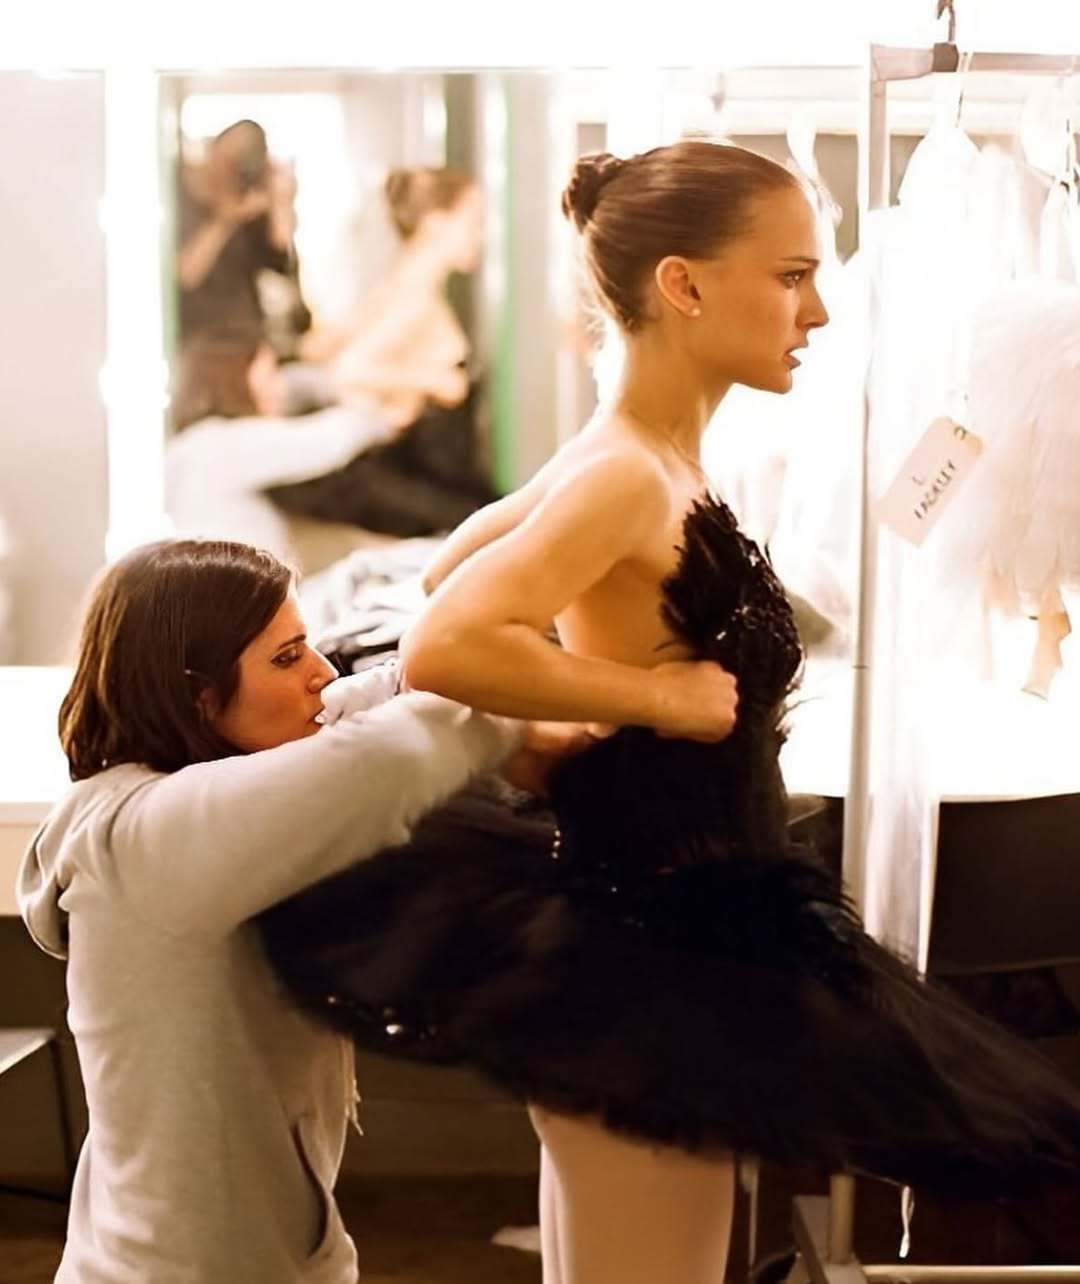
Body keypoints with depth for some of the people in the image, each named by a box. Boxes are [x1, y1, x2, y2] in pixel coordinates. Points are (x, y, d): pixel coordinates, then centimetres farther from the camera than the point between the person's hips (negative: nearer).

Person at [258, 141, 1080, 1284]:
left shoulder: (645, 462, 9)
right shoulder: (627, 474, -19)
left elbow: (455, 563, 24)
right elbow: (442, 649, -32)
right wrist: (659, 698, -21)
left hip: (654, 940, 10)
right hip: (645, 976, -10)